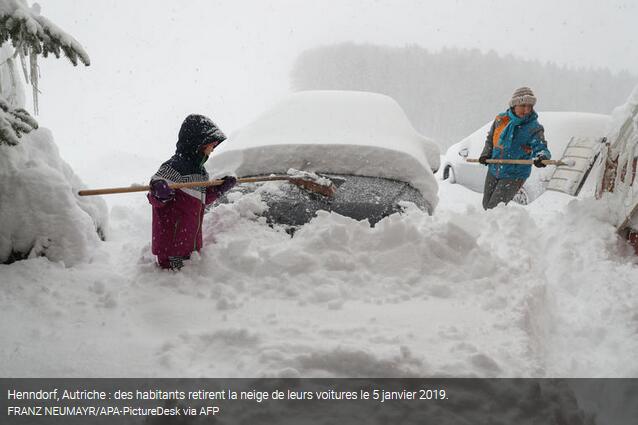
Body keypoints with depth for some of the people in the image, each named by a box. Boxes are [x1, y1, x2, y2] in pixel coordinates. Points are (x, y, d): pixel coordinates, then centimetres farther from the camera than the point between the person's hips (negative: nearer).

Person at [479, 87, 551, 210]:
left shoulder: (534, 128, -14)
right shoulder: (501, 119, -3)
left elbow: (540, 148, -26)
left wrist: (541, 157, -48)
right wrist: (486, 154, 0)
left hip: (514, 176, -4)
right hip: (494, 170, 5)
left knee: (495, 208, -10)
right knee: (486, 205, 17)